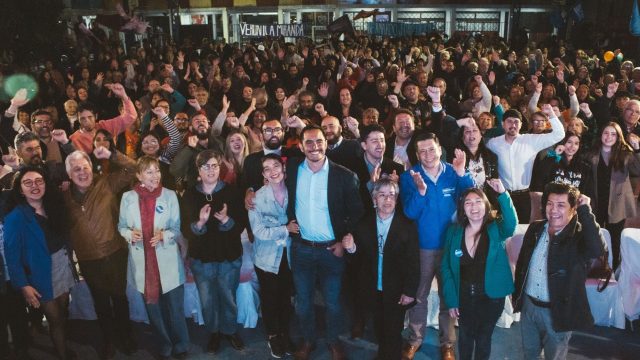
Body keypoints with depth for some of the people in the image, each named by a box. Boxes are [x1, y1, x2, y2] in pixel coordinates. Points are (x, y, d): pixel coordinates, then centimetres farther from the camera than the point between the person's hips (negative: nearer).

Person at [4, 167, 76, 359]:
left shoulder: (53, 208, 2)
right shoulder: (15, 218, -16)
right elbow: (12, 255, -17)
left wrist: (70, 262, 6)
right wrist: (23, 285, -19)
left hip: (63, 267, 6)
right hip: (42, 276, -6)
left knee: (63, 313, 18)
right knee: (55, 319, 5)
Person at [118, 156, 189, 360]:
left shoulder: (170, 196, -6)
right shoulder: (128, 197, -2)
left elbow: (177, 228, -3)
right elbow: (121, 226, 7)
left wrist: (164, 235, -22)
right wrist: (130, 234, -14)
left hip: (168, 261, -2)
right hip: (143, 262, 2)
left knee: (175, 307, 6)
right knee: (153, 308, 17)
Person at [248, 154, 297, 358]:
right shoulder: (257, 197, -16)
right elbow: (259, 231, -19)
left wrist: (294, 227, -12)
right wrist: (286, 229, -17)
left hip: (289, 254, 2)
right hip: (267, 257, -2)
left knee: (286, 297, 16)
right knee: (269, 299, 14)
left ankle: (285, 333, 40)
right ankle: (273, 336, 38)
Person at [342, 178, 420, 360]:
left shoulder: (407, 226, -10)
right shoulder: (364, 224, -1)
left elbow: (414, 262, -9)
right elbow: (361, 257, 0)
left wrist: (410, 291, -11)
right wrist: (352, 248, -21)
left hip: (397, 293, -2)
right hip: (373, 291, 3)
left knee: (393, 335, 7)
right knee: (380, 332, 15)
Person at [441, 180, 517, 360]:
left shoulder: (496, 229, -11)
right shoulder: (454, 231, -6)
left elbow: (512, 223, -35)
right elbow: (446, 267, -4)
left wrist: (503, 194, -48)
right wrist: (451, 299, -8)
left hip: (491, 298, -1)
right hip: (463, 297, 2)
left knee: (483, 339, 16)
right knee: (465, 337, 20)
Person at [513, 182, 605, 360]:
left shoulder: (579, 235, -18)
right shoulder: (535, 228, -3)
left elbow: (597, 249, -42)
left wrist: (585, 210, -35)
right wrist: (517, 295, 11)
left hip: (557, 312, -4)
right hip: (528, 305, 4)